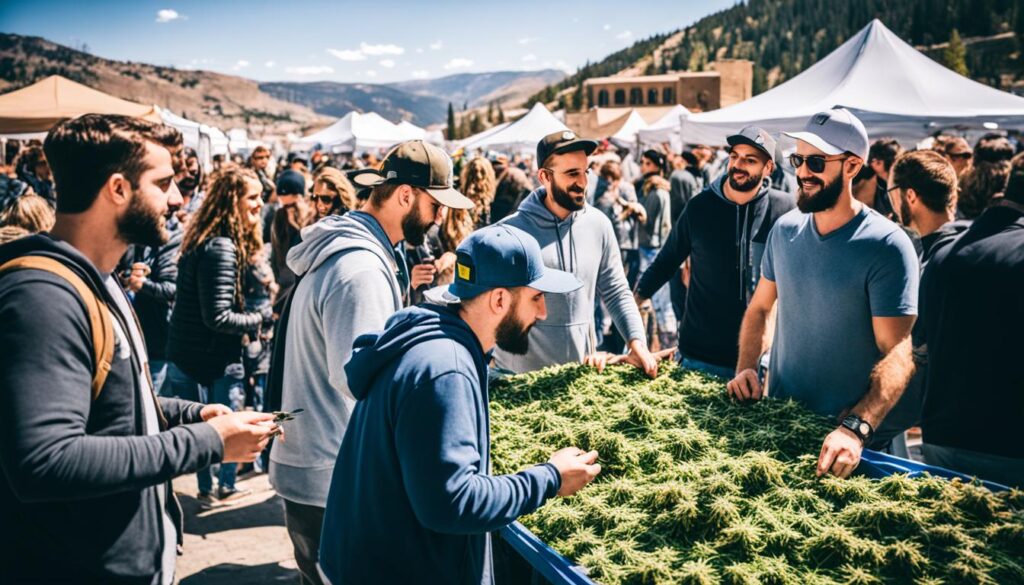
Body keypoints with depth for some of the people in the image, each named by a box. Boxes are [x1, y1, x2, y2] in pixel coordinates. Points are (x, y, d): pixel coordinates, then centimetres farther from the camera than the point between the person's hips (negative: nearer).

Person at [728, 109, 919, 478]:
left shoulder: (886, 246, -17)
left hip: (843, 433, -5)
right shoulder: (785, 229, 0)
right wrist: (745, 368, -6)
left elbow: (897, 355, -21)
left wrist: (856, 430, -34)